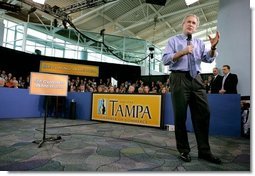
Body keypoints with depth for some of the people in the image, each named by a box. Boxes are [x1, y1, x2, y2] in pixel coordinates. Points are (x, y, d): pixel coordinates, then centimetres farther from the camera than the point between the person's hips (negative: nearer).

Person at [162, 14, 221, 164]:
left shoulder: (199, 42, 20)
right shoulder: (173, 40, 8)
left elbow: (209, 59, 7)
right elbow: (165, 60, -5)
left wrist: (213, 47, -11)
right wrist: (182, 52, -16)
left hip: (196, 79, 5)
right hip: (179, 79, -4)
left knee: (203, 113, 2)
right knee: (180, 115, 0)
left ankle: (204, 151, 14)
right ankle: (184, 150, 15)